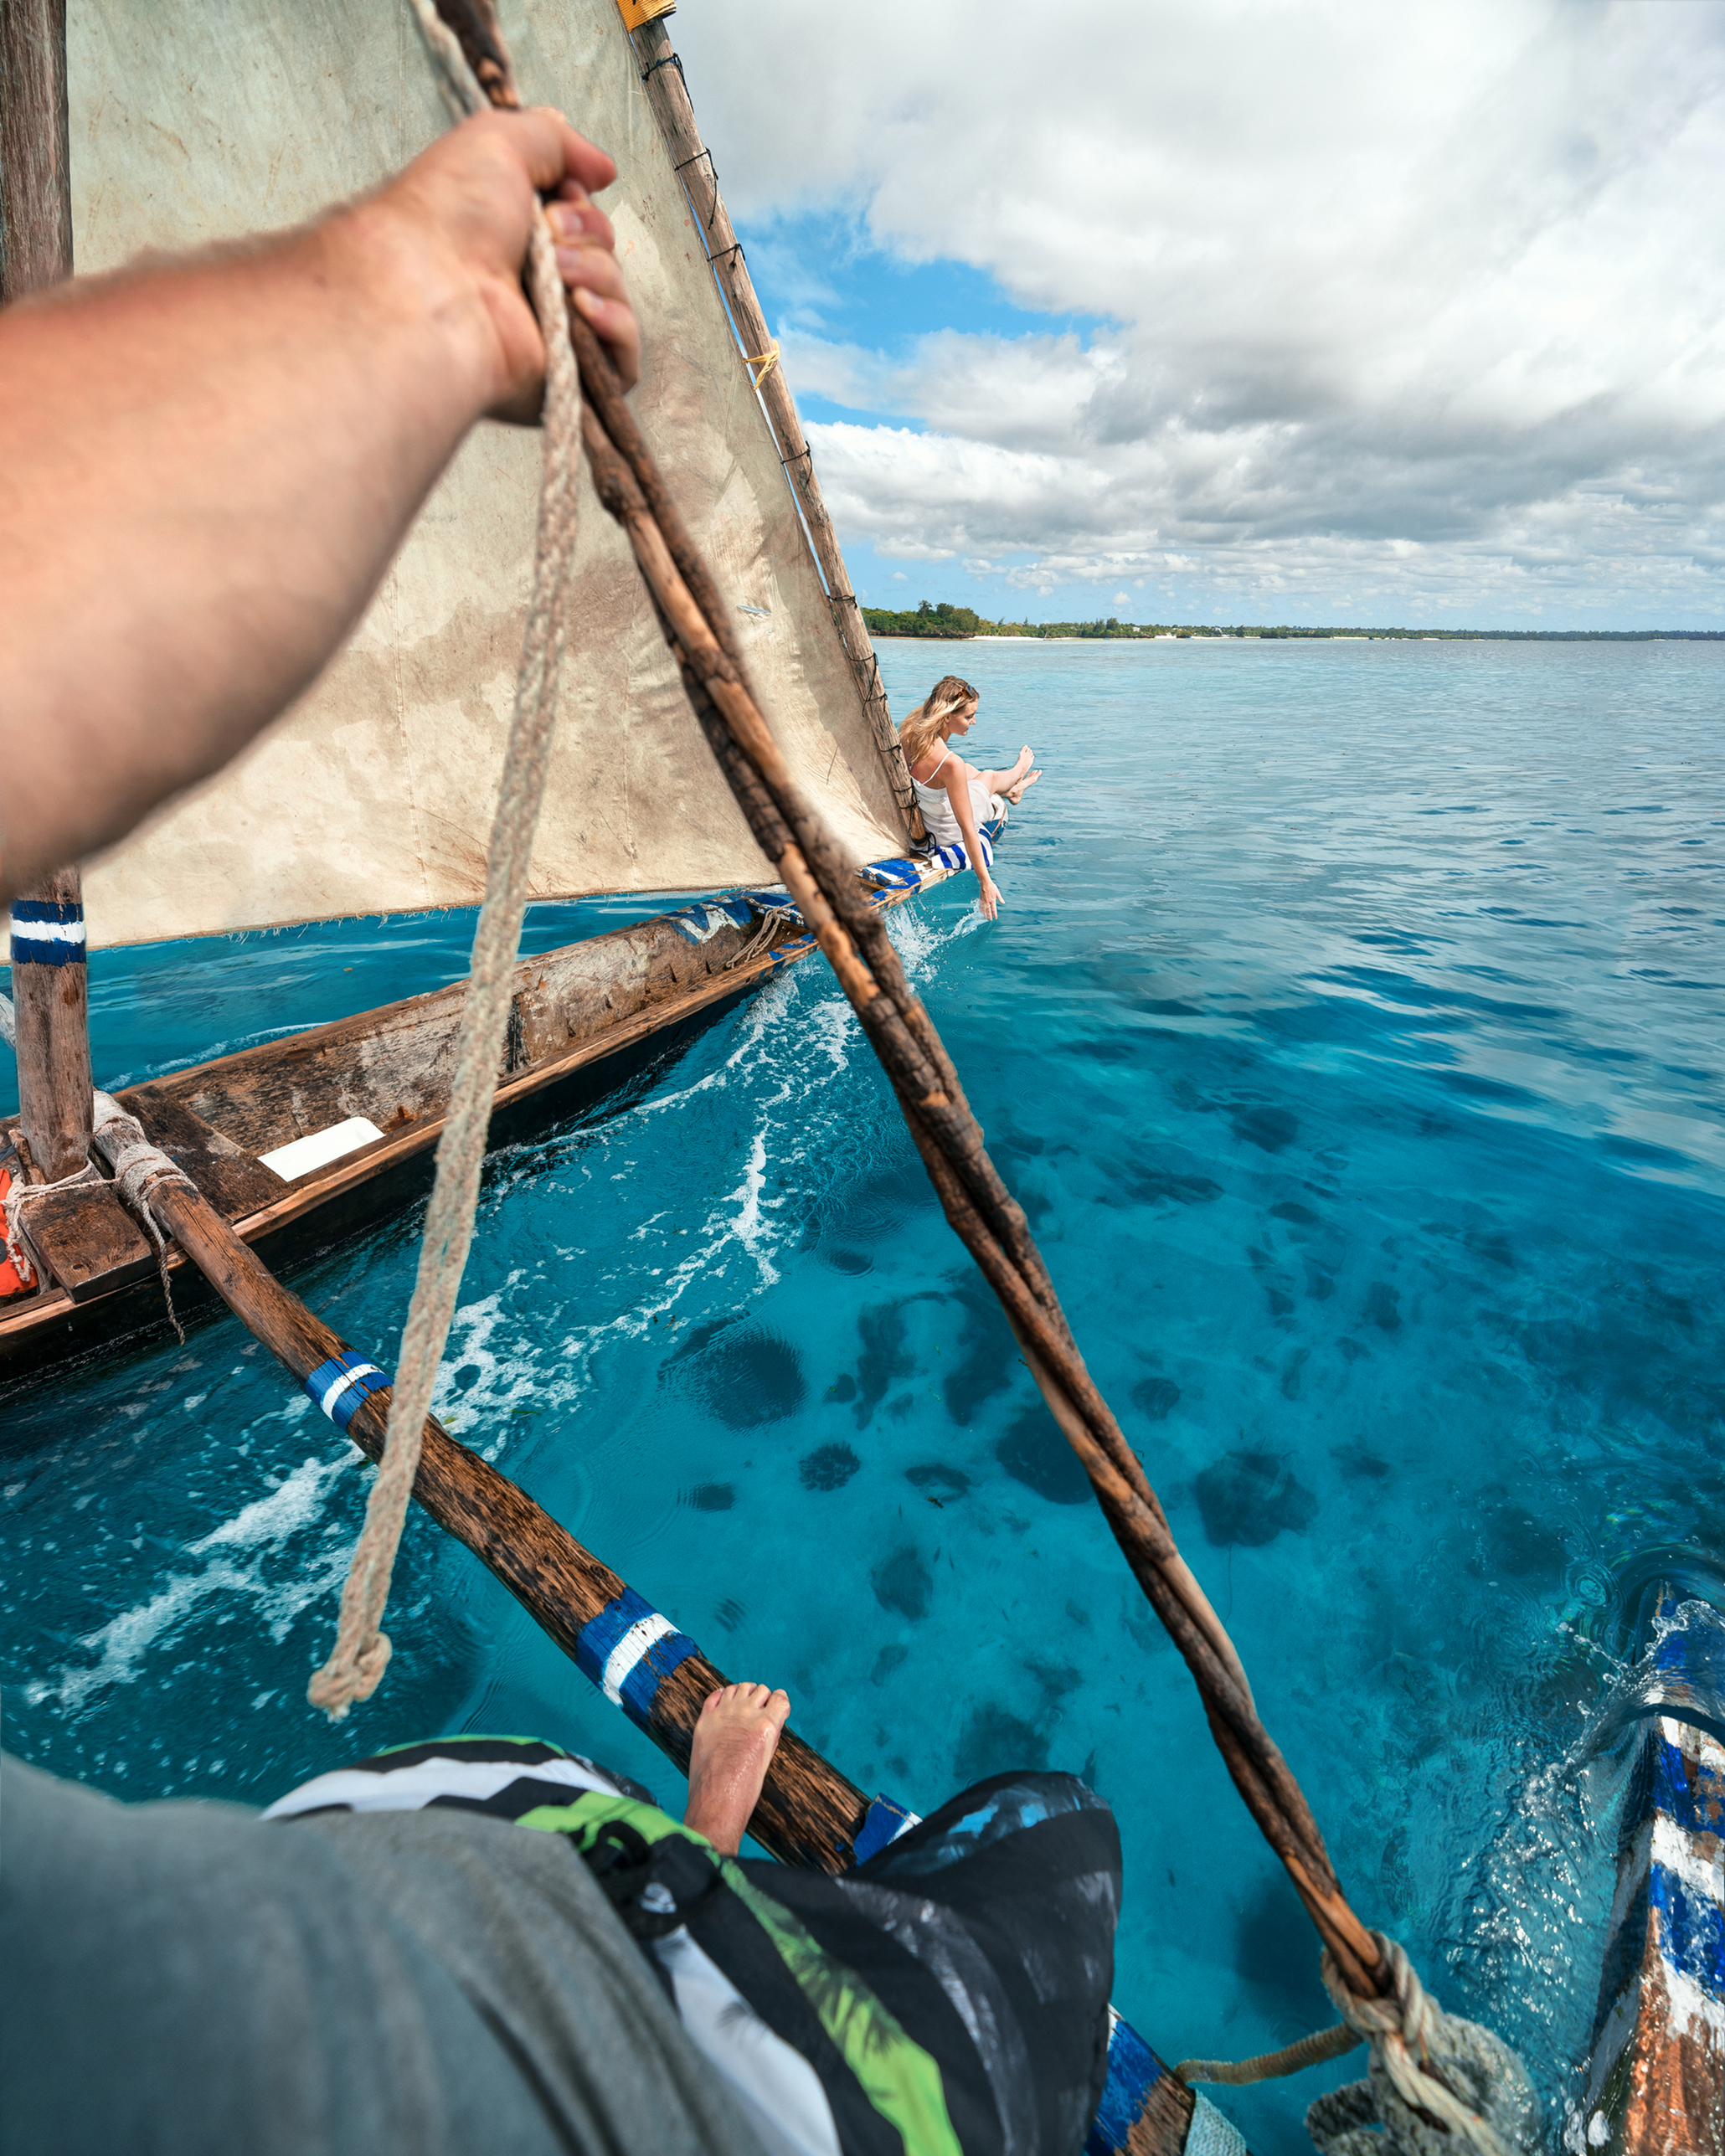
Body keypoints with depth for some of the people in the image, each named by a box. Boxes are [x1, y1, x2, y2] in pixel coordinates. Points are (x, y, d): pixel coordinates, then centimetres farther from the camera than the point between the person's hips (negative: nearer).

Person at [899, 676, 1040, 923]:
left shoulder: (908, 732, -18)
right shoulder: (950, 763, -38)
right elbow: (967, 829, -35)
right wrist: (985, 882, -29)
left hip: (915, 816, 6)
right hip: (947, 833, -6)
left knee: (970, 771, 29)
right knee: (989, 777, 21)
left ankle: (1010, 790, 63)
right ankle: (1017, 773, 60)